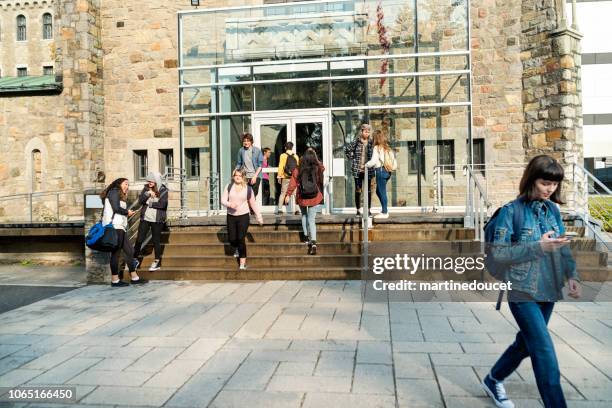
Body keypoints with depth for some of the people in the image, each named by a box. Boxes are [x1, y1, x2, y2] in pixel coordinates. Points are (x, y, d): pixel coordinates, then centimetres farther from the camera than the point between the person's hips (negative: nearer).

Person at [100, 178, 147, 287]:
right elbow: (116, 208, -15)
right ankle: (115, 280, 0)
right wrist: (127, 212, -1)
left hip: (120, 227, 10)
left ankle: (134, 278, 14)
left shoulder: (121, 195, 24)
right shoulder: (114, 192, -3)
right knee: (115, 253, -5)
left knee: (129, 251, 9)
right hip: (114, 226, -10)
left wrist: (127, 213, 4)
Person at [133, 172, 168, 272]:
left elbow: (162, 204, -16)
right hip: (145, 218, 3)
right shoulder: (146, 188, 6)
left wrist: (150, 203, -8)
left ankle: (157, 262, 16)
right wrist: (147, 193, -19)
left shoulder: (163, 190, -5)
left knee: (156, 240, 5)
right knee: (139, 239, 4)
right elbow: (140, 200, -4)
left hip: (157, 219, -3)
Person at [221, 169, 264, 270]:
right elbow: (223, 200, 1)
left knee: (241, 239, -9)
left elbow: (253, 203, 6)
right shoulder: (229, 187, 2)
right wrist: (229, 204, -21)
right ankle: (236, 250, 42)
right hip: (231, 216, 2)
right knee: (232, 239, 4)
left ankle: (243, 263, 0)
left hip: (243, 216, -2)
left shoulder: (248, 188, 0)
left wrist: (259, 216, 5)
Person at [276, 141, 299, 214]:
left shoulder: (283, 156, -4)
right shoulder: (296, 156, 3)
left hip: (285, 178, -1)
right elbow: (298, 167, 6)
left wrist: (279, 176, -1)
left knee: (283, 193, 8)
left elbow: (281, 167, -6)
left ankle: (279, 209, 4)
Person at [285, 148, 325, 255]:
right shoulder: (318, 169, -6)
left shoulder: (298, 170, -11)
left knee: (304, 216, 25)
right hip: (314, 198, 0)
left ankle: (307, 236, 25)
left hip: (302, 198, 0)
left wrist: (288, 195, 6)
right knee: (311, 220, 3)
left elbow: (292, 183, -6)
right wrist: (314, 154, 23)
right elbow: (322, 167, 18)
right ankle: (313, 242, -10)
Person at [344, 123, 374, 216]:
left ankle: (368, 210, 12)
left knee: (368, 190, 4)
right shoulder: (356, 142, 0)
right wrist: (352, 159, 2)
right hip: (357, 169, -1)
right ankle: (358, 210, 11)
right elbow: (346, 149, 7)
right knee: (358, 190, 3)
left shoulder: (371, 142, 3)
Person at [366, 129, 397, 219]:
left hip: (380, 170, -8)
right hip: (387, 171, 8)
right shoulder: (387, 148, 13)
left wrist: (365, 165, 1)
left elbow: (373, 161, -13)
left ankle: (384, 212, 0)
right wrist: (392, 168, 20)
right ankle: (385, 210, 15)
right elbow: (394, 161, 11)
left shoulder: (377, 148, -8)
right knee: (378, 191, 16)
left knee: (382, 192, -3)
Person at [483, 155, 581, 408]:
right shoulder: (511, 211, -12)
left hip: (549, 290, 6)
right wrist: (538, 247, -22)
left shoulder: (553, 210, 5)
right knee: (545, 353, -8)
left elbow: (563, 248, 9)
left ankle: (493, 380, 40)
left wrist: (572, 275, -7)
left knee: (526, 343, 19)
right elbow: (497, 252, -15)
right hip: (522, 291, -6)